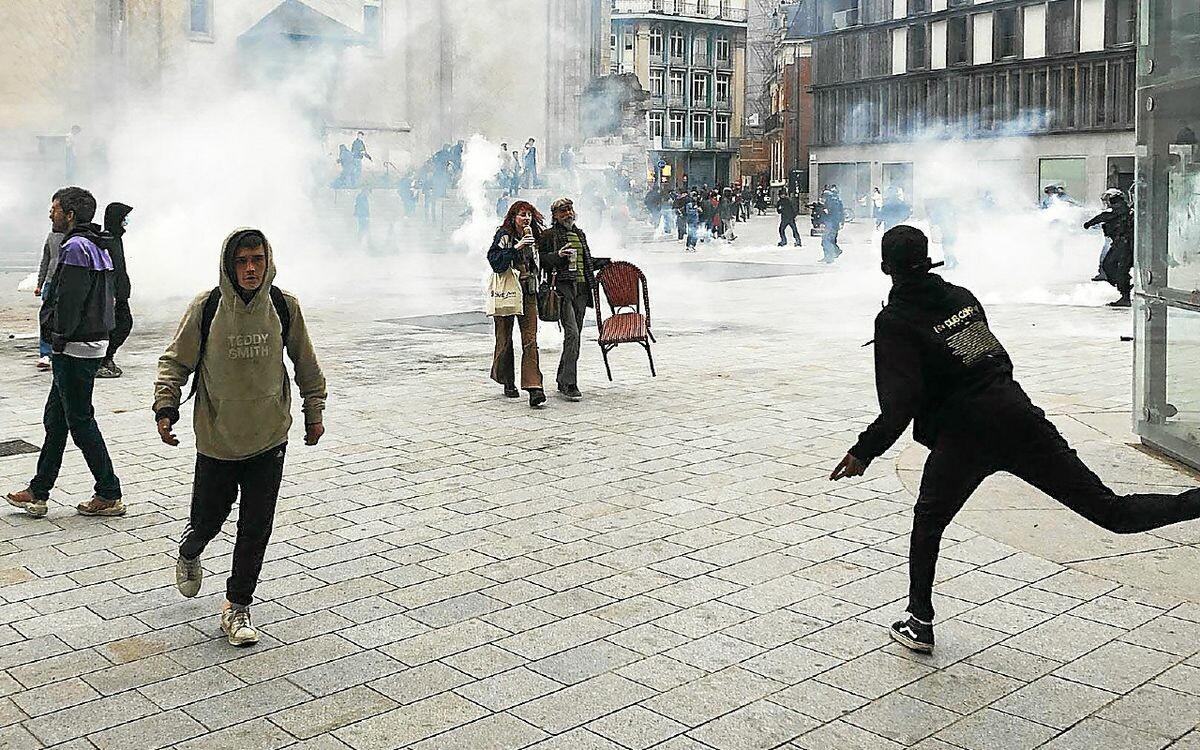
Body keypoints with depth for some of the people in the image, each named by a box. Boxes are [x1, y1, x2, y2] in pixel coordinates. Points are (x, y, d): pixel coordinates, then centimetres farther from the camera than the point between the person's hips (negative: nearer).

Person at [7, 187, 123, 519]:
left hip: (74, 347, -10)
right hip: (95, 341, 10)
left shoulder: (75, 247, -16)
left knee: (80, 420, -2)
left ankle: (109, 495, 5)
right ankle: (38, 493, 22)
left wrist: (59, 338, -11)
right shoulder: (98, 247, 14)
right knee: (55, 418, 15)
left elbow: (68, 299, -21)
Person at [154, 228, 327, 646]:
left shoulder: (284, 307, -5)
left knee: (256, 530, 3)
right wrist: (166, 408, -14)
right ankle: (189, 555, 48)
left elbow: (305, 362, 8)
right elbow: (175, 361, -2)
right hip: (216, 439, -1)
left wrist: (314, 410, 12)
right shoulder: (206, 308, -10)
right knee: (207, 520, 12)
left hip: (269, 438, 1)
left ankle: (238, 606, 20)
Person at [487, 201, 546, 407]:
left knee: (530, 340, -8)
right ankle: (507, 382, 25)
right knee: (505, 338, 6)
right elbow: (495, 261, -18)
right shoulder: (504, 235, -4)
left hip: (528, 292, 4)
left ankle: (534, 387, -16)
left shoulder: (533, 237, 12)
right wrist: (516, 248, -24)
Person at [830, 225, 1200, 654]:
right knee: (1112, 511, 5)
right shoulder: (961, 296, 12)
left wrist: (865, 452, -14)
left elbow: (900, 402, -16)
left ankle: (920, 623, 23)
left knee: (928, 523, 19)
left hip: (963, 438, -5)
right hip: (1018, 417, 5)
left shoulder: (895, 322, -6)